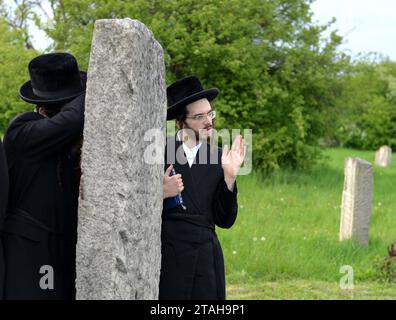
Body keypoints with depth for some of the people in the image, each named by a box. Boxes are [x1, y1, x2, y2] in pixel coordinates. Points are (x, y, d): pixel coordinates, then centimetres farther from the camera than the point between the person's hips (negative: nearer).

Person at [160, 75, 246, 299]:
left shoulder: (219, 158, 6)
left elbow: (225, 221, 5)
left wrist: (229, 177, -6)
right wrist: (161, 193, -17)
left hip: (206, 258, 3)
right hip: (166, 258, -3)